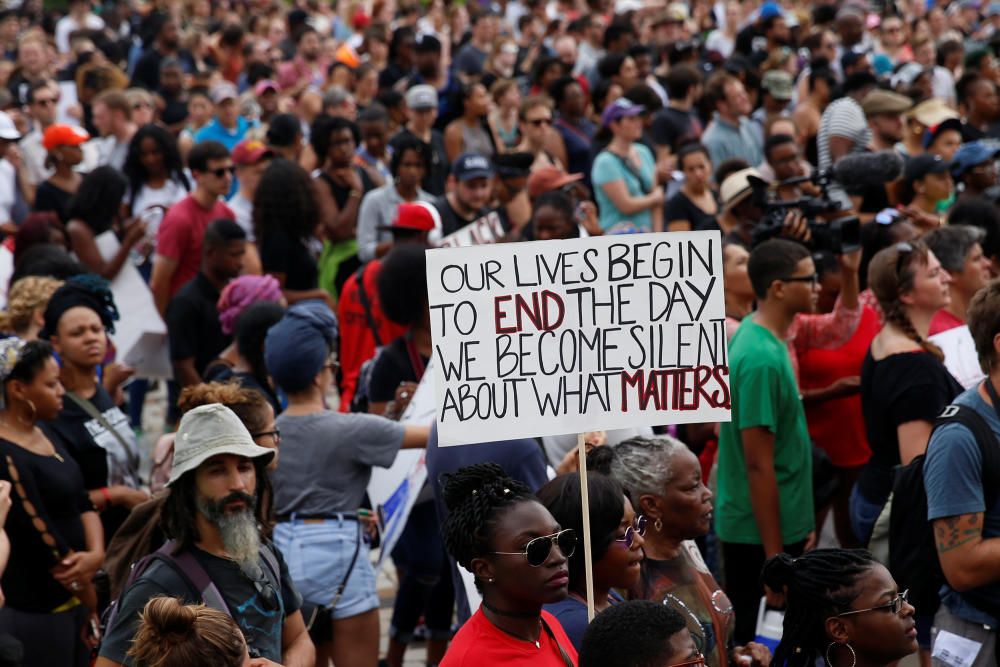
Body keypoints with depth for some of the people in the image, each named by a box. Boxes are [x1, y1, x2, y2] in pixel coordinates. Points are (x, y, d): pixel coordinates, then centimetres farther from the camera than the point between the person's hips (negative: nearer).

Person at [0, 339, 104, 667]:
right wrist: (88, 595, -7)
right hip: (35, 612, -8)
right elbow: (39, 535, -18)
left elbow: (82, 503, 9)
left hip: (70, 599, 8)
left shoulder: (42, 435, 9)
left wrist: (96, 554, -11)